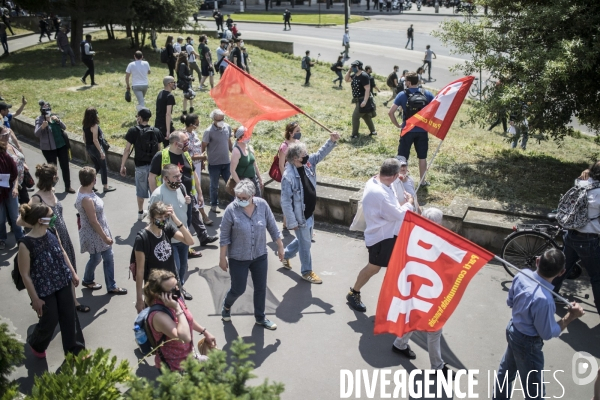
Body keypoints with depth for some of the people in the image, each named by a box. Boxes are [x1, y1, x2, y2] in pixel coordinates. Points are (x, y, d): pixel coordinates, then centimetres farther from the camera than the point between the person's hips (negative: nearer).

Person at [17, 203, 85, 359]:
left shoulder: (52, 233, -7)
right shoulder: (26, 244, -24)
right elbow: (25, 274, -17)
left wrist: (73, 273, 14)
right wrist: (35, 299, -13)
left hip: (62, 283, 6)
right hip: (44, 289, -5)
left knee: (70, 317, 12)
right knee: (50, 321, 11)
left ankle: (74, 350, 30)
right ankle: (36, 344, 44)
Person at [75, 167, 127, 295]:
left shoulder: (85, 191, -2)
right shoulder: (86, 199, -31)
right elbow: (93, 221, -26)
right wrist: (105, 237, -18)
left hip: (100, 231, 9)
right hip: (94, 234, -9)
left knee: (109, 257, 14)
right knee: (95, 258, 12)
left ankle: (111, 286, 27)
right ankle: (87, 280, 36)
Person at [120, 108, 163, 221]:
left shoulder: (133, 131, -10)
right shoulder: (156, 131, -1)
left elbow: (127, 150, -9)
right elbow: (159, 150, 3)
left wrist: (122, 166, -3)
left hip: (140, 165, -1)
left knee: (141, 190, 15)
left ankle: (140, 213, 27)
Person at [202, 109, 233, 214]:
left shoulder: (227, 127, -1)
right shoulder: (209, 131, -16)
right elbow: (203, 147, -12)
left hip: (226, 162, 4)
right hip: (214, 163, -4)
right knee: (214, 186, 10)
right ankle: (213, 205, 24)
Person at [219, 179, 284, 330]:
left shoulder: (262, 205, -11)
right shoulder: (231, 210, -19)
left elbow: (273, 228, 0)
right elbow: (224, 237, -11)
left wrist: (280, 247, 6)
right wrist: (223, 258, -7)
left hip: (260, 256, 3)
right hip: (238, 258, -3)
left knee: (261, 288, 13)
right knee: (238, 289, 9)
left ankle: (260, 318, 34)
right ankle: (226, 306, 42)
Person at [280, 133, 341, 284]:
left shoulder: (307, 163, -7)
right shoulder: (288, 176, -28)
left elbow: (320, 154, 5)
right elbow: (286, 202, -23)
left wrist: (332, 140, -13)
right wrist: (292, 222, -19)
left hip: (310, 213, 8)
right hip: (300, 216, -8)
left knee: (304, 239, 25)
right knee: (305, 243, 8)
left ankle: (286, 255, 48)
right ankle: (307, 271, 28)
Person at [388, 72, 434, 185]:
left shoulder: (402, 95, -8)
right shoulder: (427, 94, -1)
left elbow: (391, 112, -12)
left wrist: (398, 125, -1)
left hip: (407, 131, -2)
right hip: (422, 131, 2)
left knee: (402, 158, 7)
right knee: (422, 157, 14)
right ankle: (422, 181, 22)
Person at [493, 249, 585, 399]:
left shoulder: (522, 275, -17)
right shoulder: (543, 299, -38)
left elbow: (510, 302, 1)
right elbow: (547, 334, -22)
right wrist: (571, 316, -16)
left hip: (512, 331, 8)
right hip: (528, 343, -8)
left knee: (506, 370, 30)